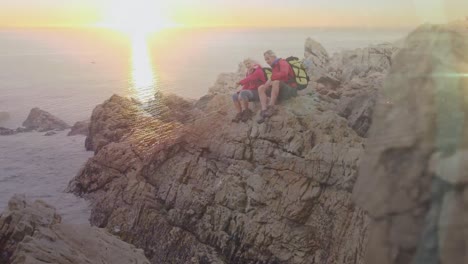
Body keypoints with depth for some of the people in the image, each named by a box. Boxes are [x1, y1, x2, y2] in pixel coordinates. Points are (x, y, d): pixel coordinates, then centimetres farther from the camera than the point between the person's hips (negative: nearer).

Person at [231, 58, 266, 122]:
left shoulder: (258, 71, -10)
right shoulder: (248, 73, 17)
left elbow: (250, 79, -26)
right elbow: (247, 85, 13)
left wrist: (240, 82, -26)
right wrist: (241, 90, -4)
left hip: (258, 92, -9)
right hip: (251, 92, 9)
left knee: (243, 93, -33)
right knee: (235, 96, -4)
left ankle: (246, 111, -21)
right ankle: (239, 113, -11)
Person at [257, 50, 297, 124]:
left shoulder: (282, 62, -5)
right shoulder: (274, 66, 19)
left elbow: (284, 73, -26)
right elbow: (273, 79, 16)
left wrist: (271, 79, -23)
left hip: (290, 89, -8)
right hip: (279, 90, 8)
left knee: (276, 82, -36)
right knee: (261, 88, -8)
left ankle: (271, 108, -37)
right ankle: (264, 111, -27)